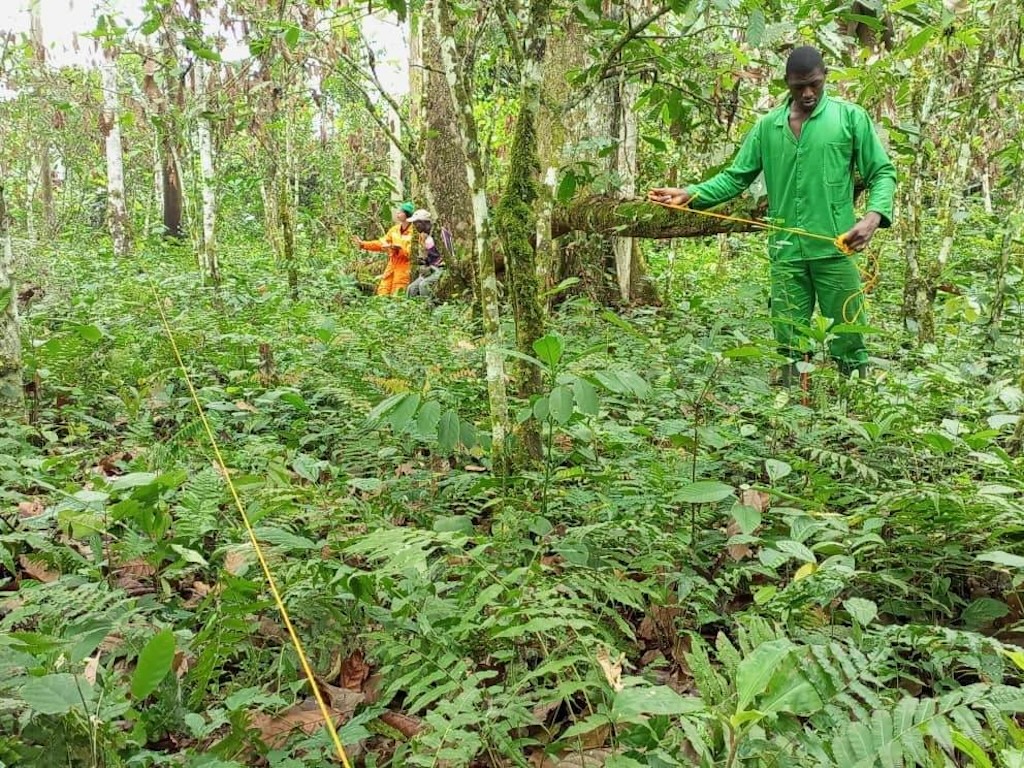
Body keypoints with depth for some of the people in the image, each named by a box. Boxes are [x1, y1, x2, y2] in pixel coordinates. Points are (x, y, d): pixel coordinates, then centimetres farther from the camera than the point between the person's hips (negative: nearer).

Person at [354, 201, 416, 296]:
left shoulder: (414, 232, -12)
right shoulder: (395, 229, 8)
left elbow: (410, 252, -19)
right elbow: (381, 243, 13)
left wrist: (393, 247, -29)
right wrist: (363, 244, 5)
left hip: (404, 270, -6)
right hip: (391, 267, 6)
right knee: (382, 294, 4)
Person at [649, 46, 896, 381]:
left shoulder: (851, 117, 3)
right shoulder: (767, 127, 11)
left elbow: (883, 172, 2)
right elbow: (736, 177, 11)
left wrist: (873, 216, -17)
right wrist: (690, 194, -4)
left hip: (834, 249, -3)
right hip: (786, 252, 3)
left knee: (849, 340, 1)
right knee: (787, 346, 8)